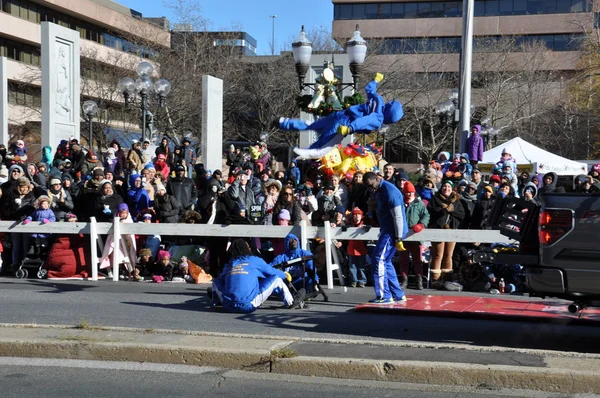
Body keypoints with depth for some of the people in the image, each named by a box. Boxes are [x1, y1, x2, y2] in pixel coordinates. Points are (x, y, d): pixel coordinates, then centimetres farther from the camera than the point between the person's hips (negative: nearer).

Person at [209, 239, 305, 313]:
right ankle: (291, 302, 25)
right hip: (249, 306, -3)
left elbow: (221, 279, 22)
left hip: (228, 307, 3)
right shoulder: (254, 260, 6)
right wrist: (286, 275, 34)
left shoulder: (229, 264, 12)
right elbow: (272, 272, 14)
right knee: (276, 279, 9)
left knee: (216, 281, 28)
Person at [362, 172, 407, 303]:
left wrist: (398, 239, -21)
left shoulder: (389, 191, -18)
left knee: (378, 260, -11)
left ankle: (384, 296, -9)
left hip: (392, 232, -10)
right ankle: (398, 294, 16)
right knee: (385, 262, 11)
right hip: (387, 231, 10)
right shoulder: (381, 190, 14)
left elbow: (398, 217, -21)